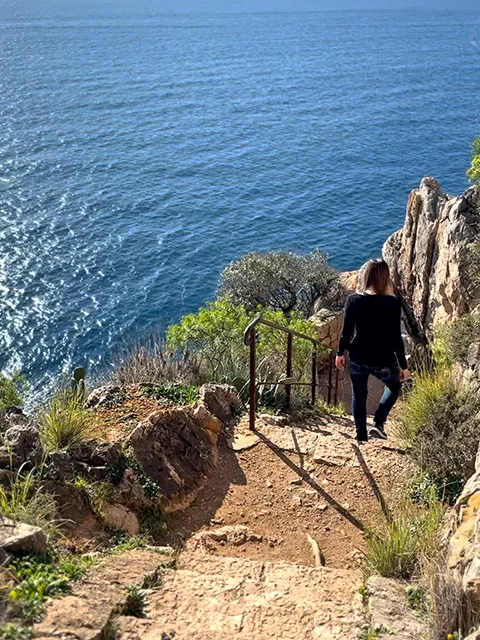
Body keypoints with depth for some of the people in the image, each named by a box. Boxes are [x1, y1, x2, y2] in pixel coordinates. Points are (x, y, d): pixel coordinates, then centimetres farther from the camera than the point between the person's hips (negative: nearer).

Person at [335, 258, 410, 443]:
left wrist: (340, 353, 11)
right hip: (383, 361, -2)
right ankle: (378, 424, 18)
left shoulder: (353, 300, -13)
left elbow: (346, 331, -6)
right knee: (394, 386, 28)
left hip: (358, 359, 2)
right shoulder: (392, 304, -19)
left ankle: (361, 436, 32)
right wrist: (403, 365, -3)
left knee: (359, 396, 22)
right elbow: (396, 338, -14)